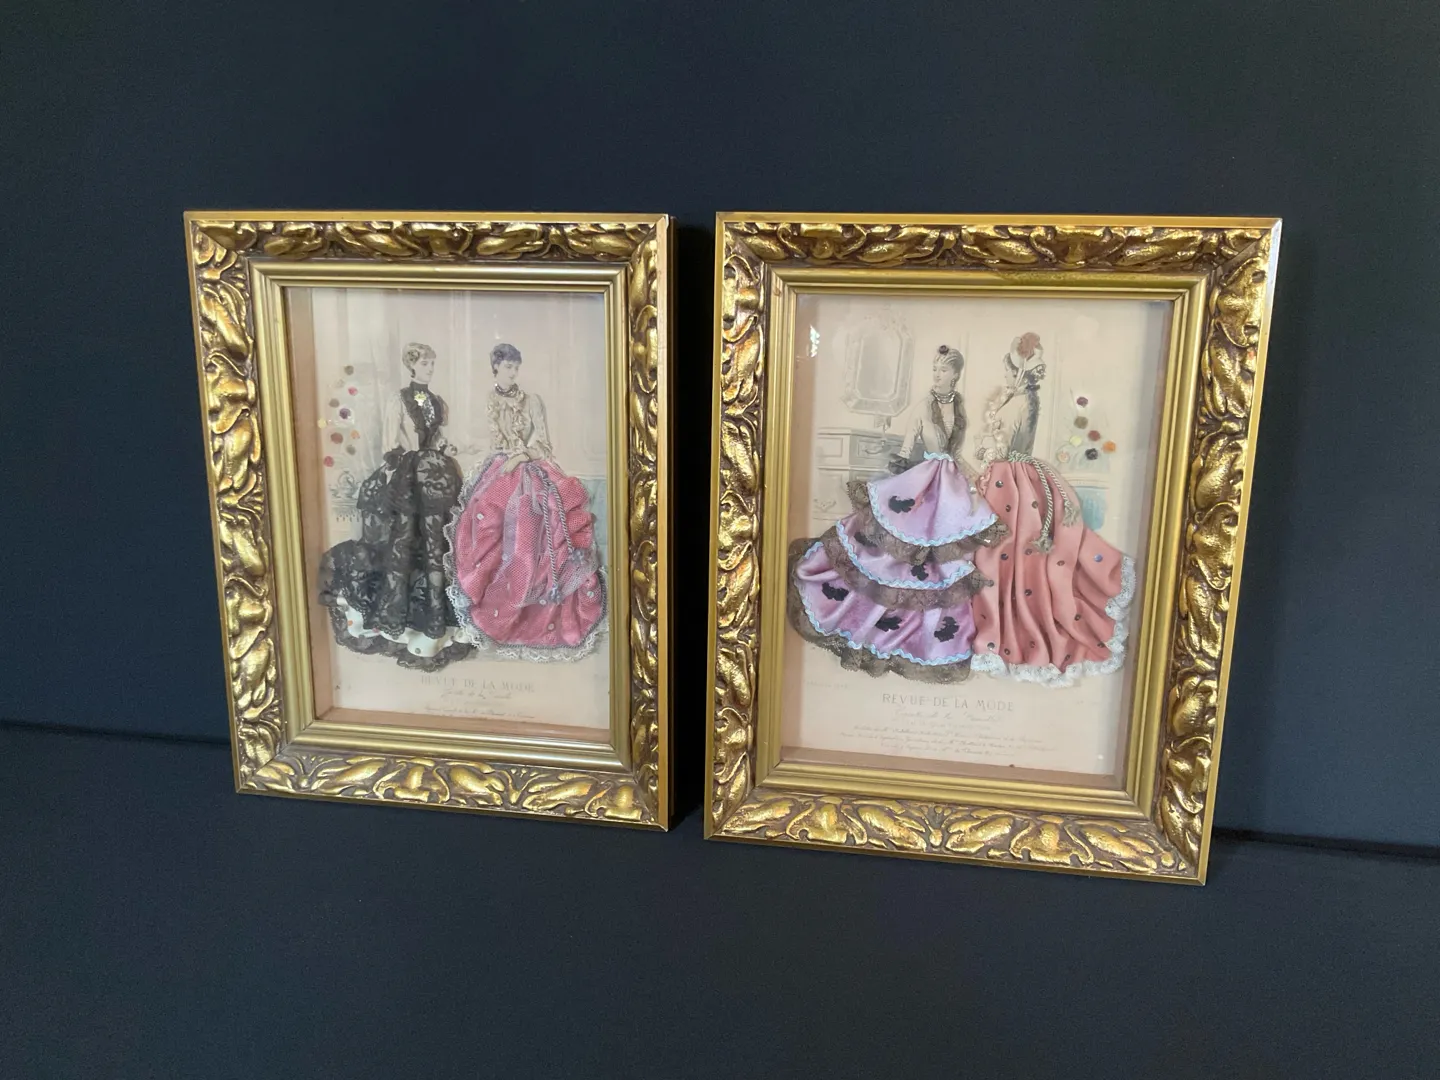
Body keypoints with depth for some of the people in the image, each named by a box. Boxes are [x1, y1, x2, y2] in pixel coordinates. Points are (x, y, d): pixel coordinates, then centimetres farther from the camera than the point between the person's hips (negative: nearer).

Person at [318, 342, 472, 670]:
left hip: (436, 477, 5)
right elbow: (390, 447, -5)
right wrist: (398, 477, -10)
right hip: (406, 479, -5)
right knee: (402, 544, -3)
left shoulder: (437, 401, 13)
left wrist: (451, 472, 8)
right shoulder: (398, 402, -2)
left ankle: (437, 614, 8)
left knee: (436, 543, 3)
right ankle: (394, 617, 3)